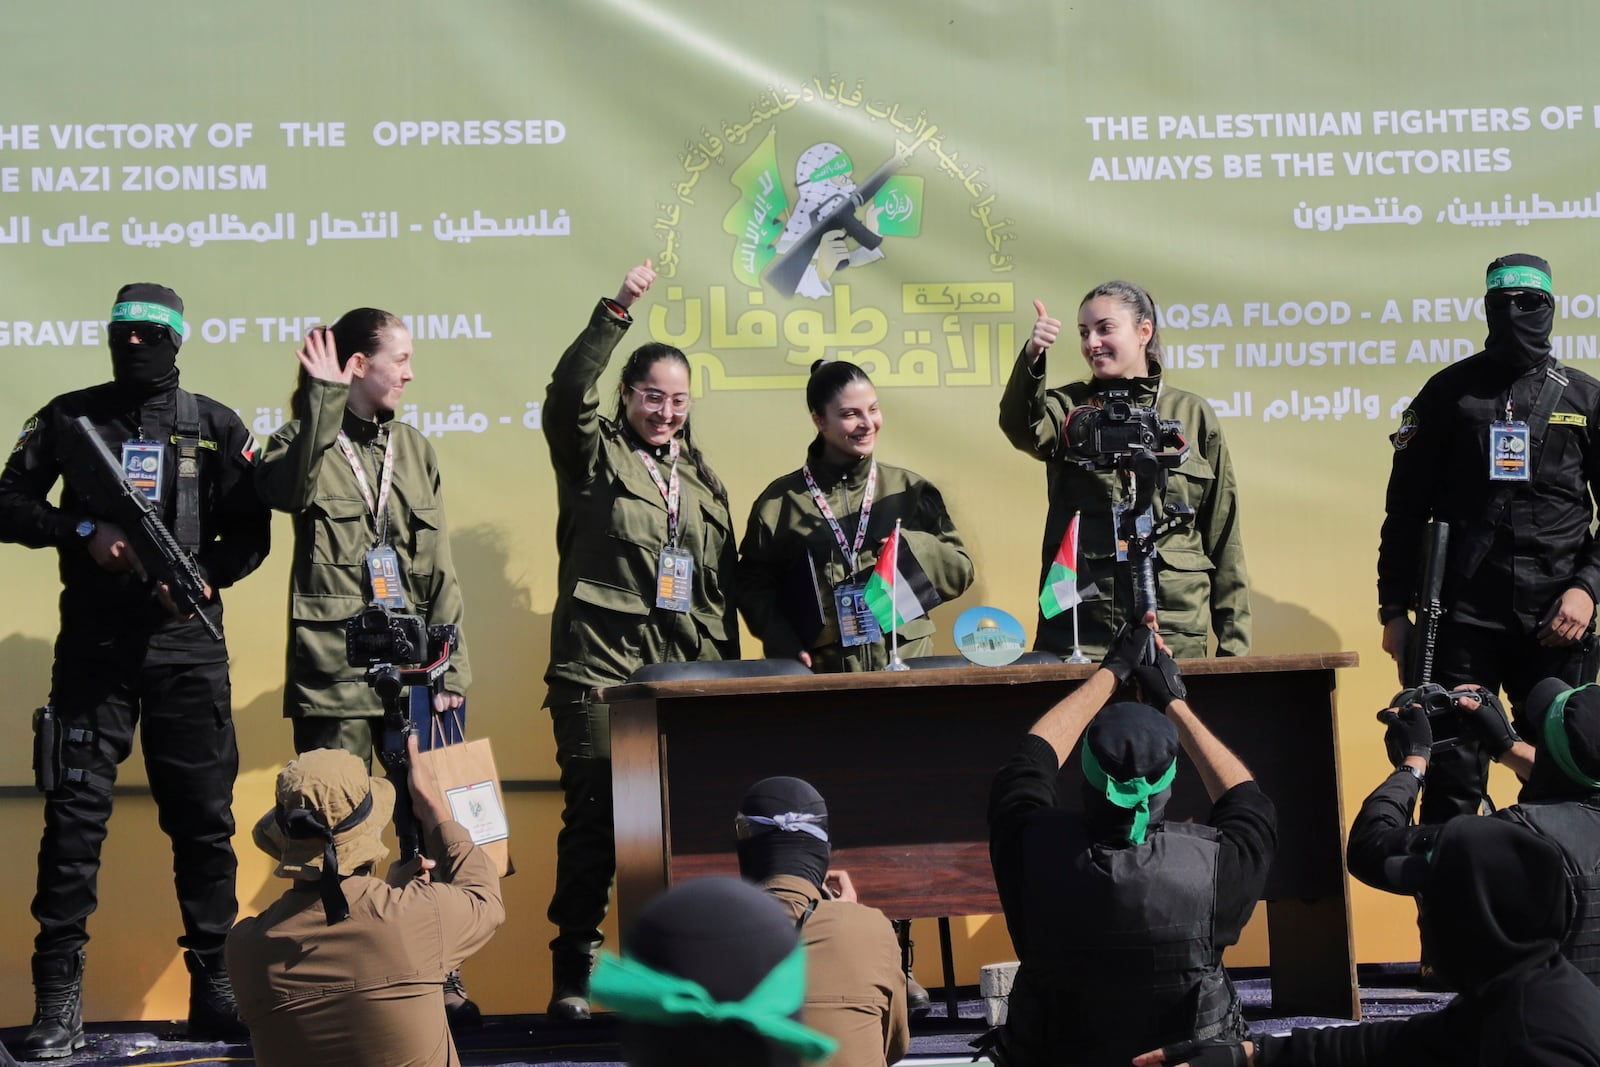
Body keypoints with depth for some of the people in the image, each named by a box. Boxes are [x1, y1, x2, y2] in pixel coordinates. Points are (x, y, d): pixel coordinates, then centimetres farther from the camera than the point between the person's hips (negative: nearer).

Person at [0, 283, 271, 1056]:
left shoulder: (216, 427, 7)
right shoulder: (70, 417, 8)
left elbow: (250, 534, 4)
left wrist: (204, 576, -15)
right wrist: (82, 532, -14)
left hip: (188, 643, 0)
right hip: (94, 643, 0)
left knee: (204, 816, 3)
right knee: (75, 812, -4)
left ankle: (214, 985, 13)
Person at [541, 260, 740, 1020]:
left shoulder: (701, 478, 19)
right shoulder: (594, 456, 5)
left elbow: (722, 584, 19)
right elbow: (567, 392, -15)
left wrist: (729, 668, 13)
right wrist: (617, 311, -23)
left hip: (687, 673, 4)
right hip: (600, 667, -4)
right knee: (594, 816, -6)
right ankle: (572, 974, 1)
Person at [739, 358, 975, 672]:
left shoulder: (911, 490, 7)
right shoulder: (780, 502, 3)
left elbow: (960, 573, 7)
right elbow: (755, 587, 4)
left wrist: (910, 546, -12)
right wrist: (786, 648, -12)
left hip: (906, 667, 1)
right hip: (819, 675, -1)